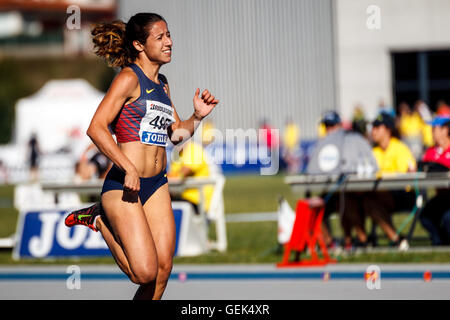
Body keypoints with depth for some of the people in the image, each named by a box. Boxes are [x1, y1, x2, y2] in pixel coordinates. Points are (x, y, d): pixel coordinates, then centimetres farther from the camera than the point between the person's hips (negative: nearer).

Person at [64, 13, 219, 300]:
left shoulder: (162, 83, 15)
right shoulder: (129, 78, -9)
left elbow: (177, 134, 24)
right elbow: (96, 128, -19)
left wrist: (198, 116, 5)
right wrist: (129, 169, -22)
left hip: (157, 185, 8)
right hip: (123, 184, -7)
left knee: (164, 268, 0)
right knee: (145, 272, -12)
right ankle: (100, 219, 10)